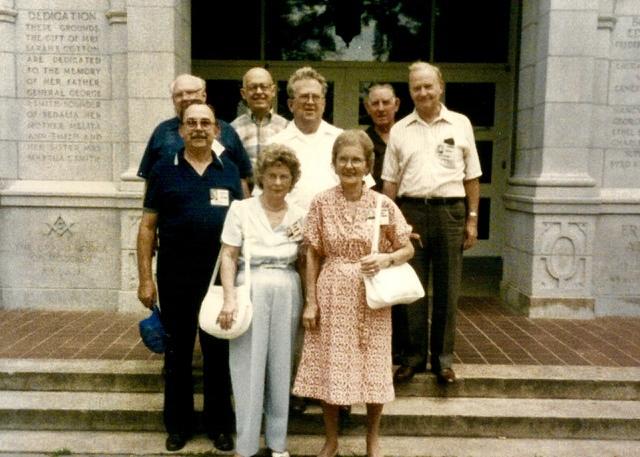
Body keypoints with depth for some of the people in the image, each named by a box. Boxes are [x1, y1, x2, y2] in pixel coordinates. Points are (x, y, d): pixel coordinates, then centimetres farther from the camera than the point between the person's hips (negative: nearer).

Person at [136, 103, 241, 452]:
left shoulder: (229, 170, 5)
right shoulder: (163, 169, 0)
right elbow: (148, 226, 1)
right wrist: (145, 278, -4)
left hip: (221, 277, 1)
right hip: (175, 278, -1)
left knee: (218, 353, 11)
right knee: (177, 352, 11)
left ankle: (219, 424, 26)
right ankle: (178, 424, 27)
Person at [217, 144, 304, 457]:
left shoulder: (299, 215, 8)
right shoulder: (241, 209, -1)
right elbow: (228, 257, -5)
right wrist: (229, 298, -12)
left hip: (286, 293, 3)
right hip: (251, 291, -3)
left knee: (280, 365, 10)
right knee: (249, 366, 2)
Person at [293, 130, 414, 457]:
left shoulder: (384, 205, -2)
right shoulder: (322, 203, -2)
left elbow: (408, 249, 4)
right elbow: (312, 255, 0)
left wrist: (386, 259, -17)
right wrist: (310, 302, -3)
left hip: (371, 297, 0)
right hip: (332, 297, 0)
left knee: (373, 368, 8)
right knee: (329, 367, 7)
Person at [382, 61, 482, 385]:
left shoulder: (460, 124, 8)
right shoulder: (399, 130, 10)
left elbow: (472, 176, 9)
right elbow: (390, 181, 9)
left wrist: (472, 218, 3)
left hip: (450, 212, 0)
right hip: (411, 212, 1)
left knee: (447, 289, 4)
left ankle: (443, 359, 16)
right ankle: (413, 357, 17)